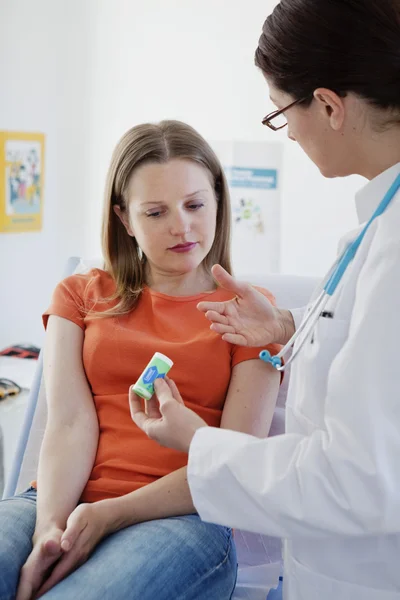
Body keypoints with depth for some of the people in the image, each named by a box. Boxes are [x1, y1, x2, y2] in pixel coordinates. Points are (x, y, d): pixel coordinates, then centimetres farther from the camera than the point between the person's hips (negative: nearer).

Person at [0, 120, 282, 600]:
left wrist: (111, 515, -14)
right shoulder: (80, 295, 19)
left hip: (180, 518, -2)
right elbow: (69, 424, 3)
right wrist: (49, 528, -17)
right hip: (63, 503, 3)